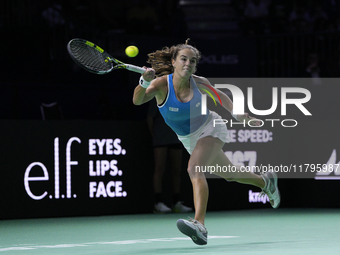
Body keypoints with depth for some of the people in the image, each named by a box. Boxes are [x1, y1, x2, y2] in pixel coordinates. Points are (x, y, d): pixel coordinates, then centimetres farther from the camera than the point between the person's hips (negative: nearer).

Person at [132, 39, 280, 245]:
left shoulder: (199, 83, -18)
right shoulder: (161, 84, -22)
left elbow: (219, 96, 5)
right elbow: (137, 100, -42)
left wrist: (239, 115, 1)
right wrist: (145, 82, -61)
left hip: (211, 128, -3)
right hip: (190, 140, 3)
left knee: (194, 169, -30)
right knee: (229, 174, 21)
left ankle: (199, 225, -45)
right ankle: (265, 182, 52)